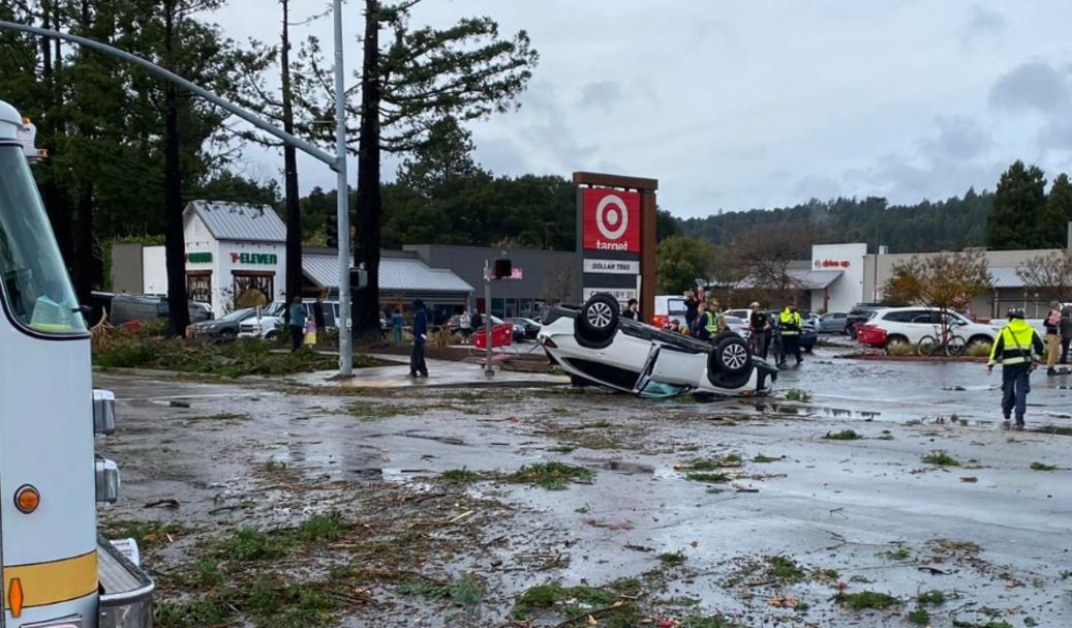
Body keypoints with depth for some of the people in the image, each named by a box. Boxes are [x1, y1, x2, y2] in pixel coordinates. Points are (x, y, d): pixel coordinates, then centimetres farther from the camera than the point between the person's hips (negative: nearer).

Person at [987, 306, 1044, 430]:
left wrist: (991, 364, -3)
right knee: (1021, 391, 2)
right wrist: (1035, 359, 10)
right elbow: (1040, 347, -1)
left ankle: (1007, 417, 22)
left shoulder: (1004, 331, -2)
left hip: (1009, 364, -1)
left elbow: (997, 348, -6)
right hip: (1025, 364, 1)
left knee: (1008, 390, 14)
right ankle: (1019, 420, -5)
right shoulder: (1030, 331, 5)